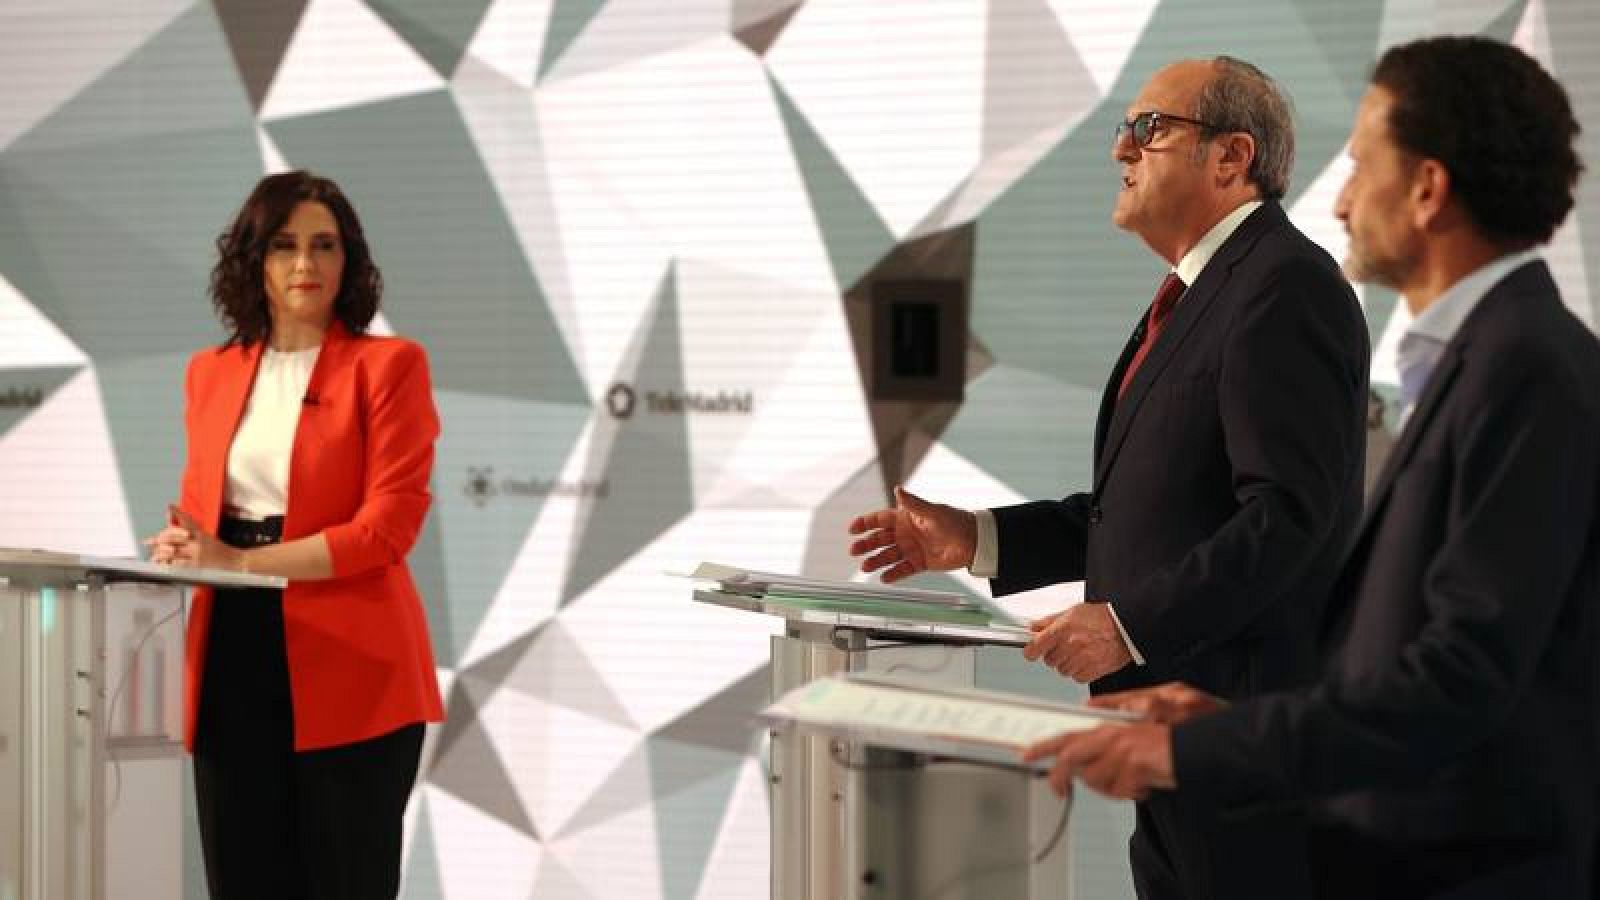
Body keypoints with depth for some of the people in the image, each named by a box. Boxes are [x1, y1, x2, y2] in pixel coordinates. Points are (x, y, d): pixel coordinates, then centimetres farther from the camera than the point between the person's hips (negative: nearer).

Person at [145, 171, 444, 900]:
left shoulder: (388, 365, -3)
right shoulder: (210, 372, 13)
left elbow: (390, 523, -12)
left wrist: (241, 562, -16)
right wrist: (182, 547, -4)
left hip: (346, 670, -5)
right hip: (234, 657, 5)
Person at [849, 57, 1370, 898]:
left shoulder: (1286, 286, -14)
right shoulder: (1196, 294, 19)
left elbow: (1289, 512, -22)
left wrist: (1131, 624, -25)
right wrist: (976, 538, 12)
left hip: (1250, 726, -10)